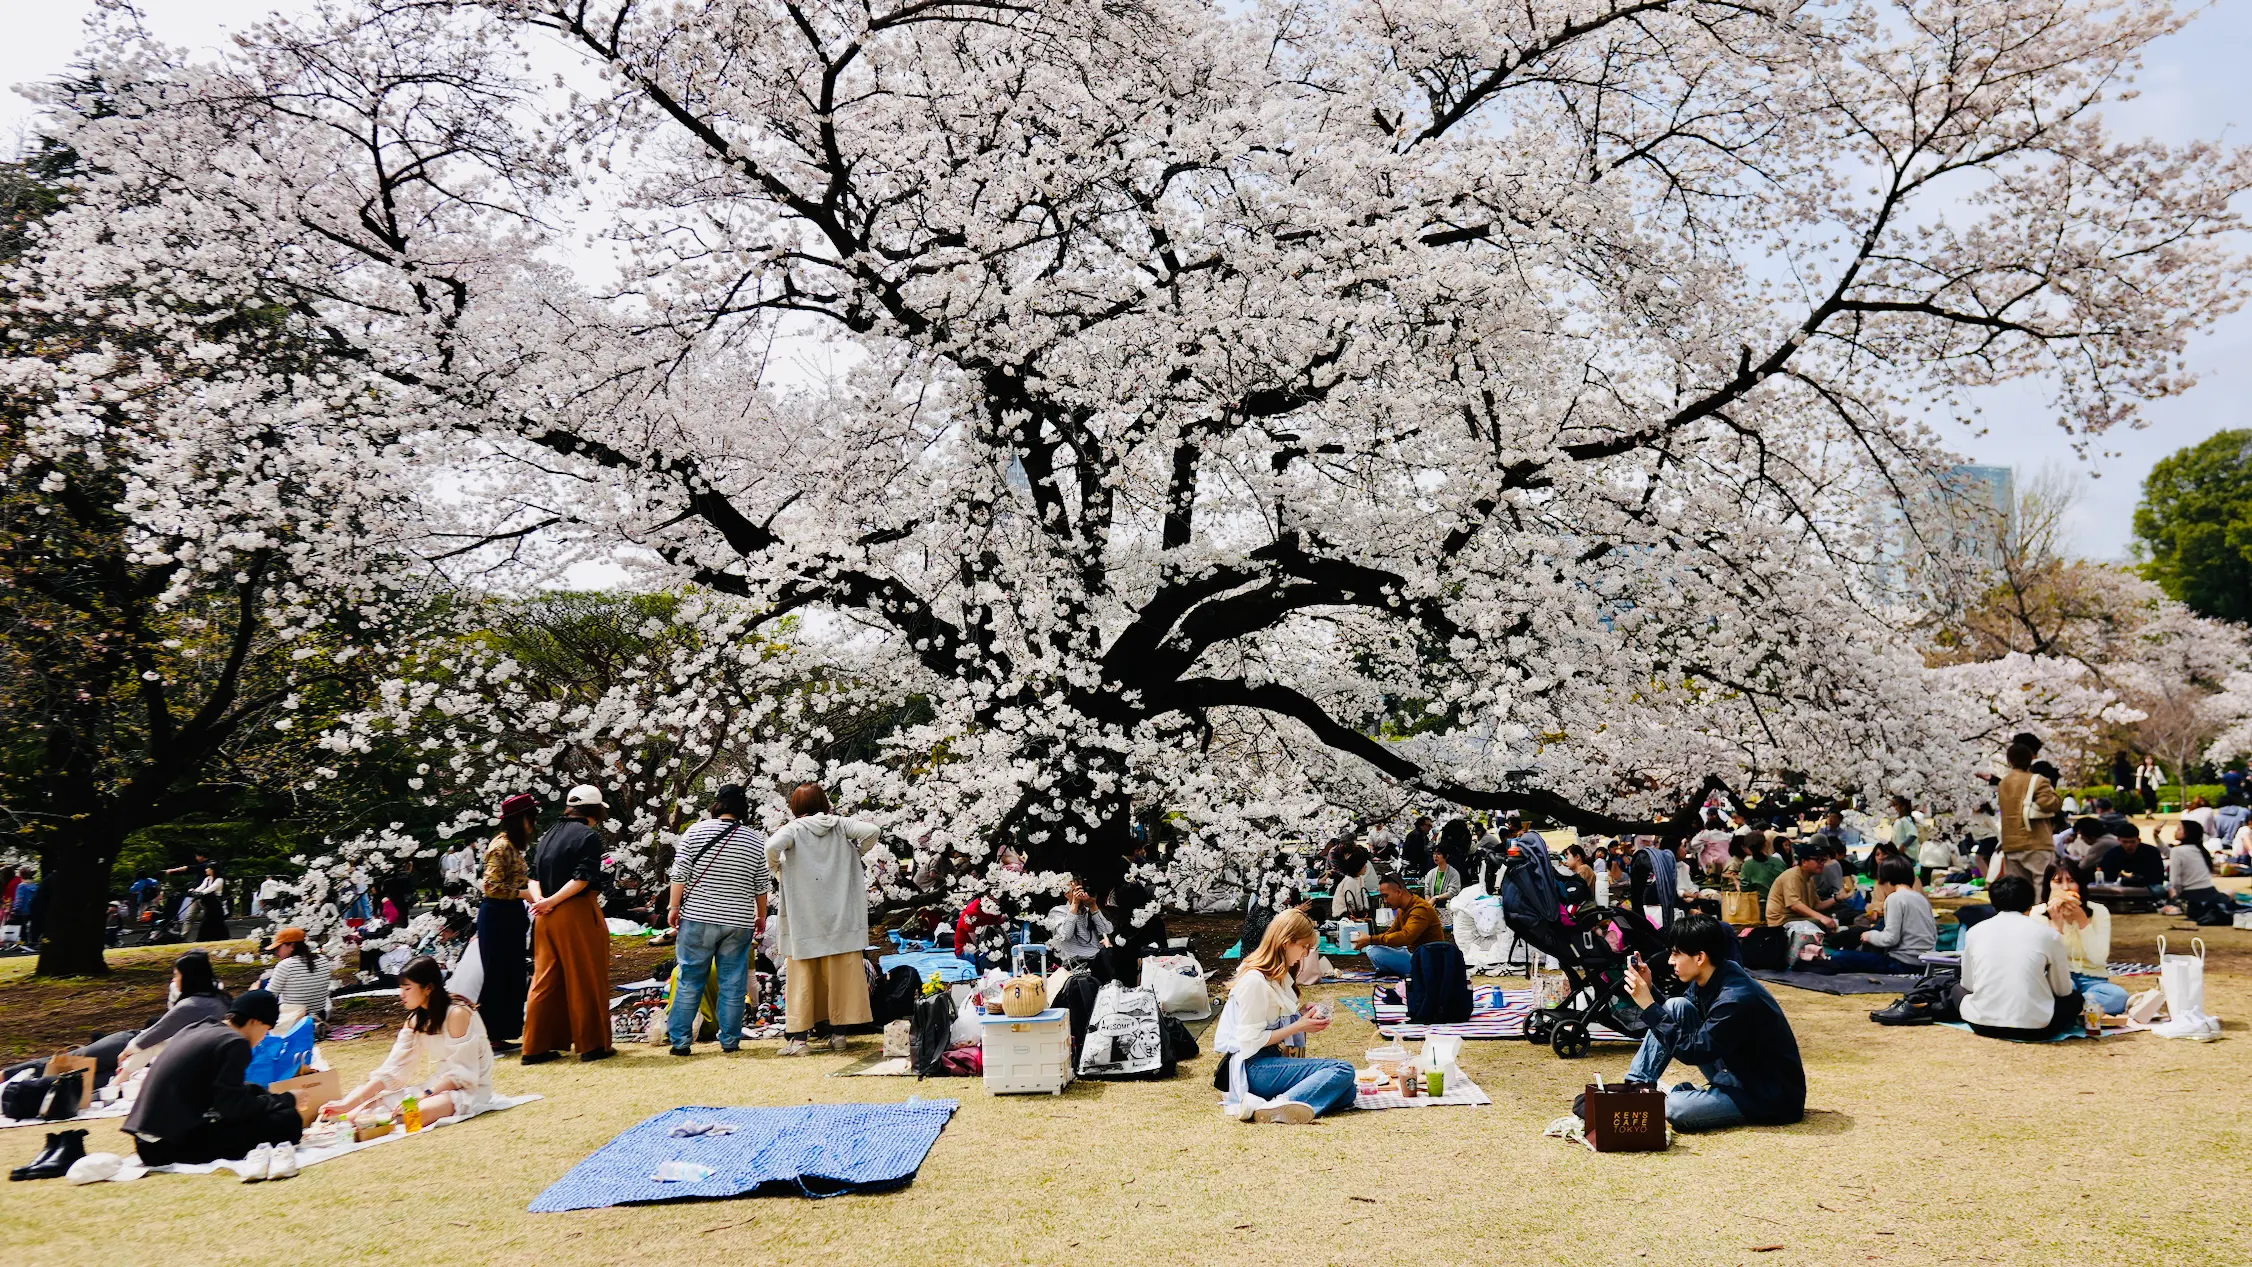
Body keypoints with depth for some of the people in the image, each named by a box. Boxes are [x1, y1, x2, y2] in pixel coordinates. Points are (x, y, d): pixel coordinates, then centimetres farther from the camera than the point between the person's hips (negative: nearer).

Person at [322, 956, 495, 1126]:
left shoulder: (457, 1014, -17)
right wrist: (348, 1104, -8)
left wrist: (423, 1096, -23)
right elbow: (391, 1068, 0)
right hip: (439, 1085, 8)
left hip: (468, 1089, -8)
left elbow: (461, 1074, -18)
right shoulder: (416, 1019, 7)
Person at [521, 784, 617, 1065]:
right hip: (577, 915, -7)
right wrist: (552, 901, -15)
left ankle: (536, 1047, 14)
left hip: (546, 917, 7)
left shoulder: (549, 835, 14)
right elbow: (582, 878, -19)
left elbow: (534, 876, 8)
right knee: (586, 981, 3)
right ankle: (593, 1044, 9)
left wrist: (540, 900, -7)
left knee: (545, 980, 12)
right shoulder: (589, 836, -9)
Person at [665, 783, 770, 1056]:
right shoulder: (756, 840, 3)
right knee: (733, 984, 7)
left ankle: (679, 1040, 8)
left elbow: (679, 874, -4)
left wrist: (674, 906, 5)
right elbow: (762, 886, 7)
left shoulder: (696, 832, -2)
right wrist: (761, 916, 18)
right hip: (739, 923, 1)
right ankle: (730, 1040, 10)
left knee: (689, 981, 6)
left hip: (698, 919, -1)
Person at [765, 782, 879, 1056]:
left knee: (801, 976, 5)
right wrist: (855, 855, 7)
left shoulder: (794, 828, -6)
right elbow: (871, 830, -9)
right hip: (840, 916, 3)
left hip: (804, 919, -2)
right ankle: (835, 1031, 16)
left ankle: (798, 1037, 2)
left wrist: (775, 868, -5)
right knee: (839, 973, 12)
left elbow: (772, 845, -25)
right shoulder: (840, 825, 2)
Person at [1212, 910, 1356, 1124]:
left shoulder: (1280, 975, 15)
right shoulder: (1254, 981, -15)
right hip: (1253, 1067, -9)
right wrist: (1299, 1026, -12)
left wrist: (1303, 1017, 4)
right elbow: (1250, 1042, -17)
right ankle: (1275, 1108, -34)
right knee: (1343, 1070, -22)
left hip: (1272, 1058, 9)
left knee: (1345, 1094, -10)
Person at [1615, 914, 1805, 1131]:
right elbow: (1672, 1016, 9)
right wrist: (1650, 991, -7)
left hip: (1771, 1095, -9)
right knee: (1675, 1008, -3)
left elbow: (1691, 1051, -25)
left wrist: (1649, 1006, -24)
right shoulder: (1708, 978, -3)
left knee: (1675, 1107, -31)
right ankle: (1637, 1087, 0)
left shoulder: (1736, 999, -29)